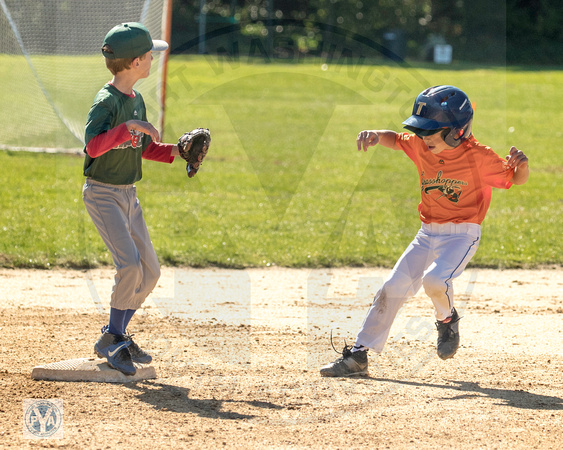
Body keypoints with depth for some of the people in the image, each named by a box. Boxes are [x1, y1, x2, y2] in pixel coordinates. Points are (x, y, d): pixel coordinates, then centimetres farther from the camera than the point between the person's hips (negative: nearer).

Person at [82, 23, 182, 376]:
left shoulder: (137, 100, 9)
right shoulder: (107, 101, -18)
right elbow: (93, 146, -32)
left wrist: (175, 152, 5)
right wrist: (128, 128, -39)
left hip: (129, 195, 9)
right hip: (103, 194, -9)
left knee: (150, 271, 6)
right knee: (130, 264, -19)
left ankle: (116, 335, 18)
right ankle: (112, 341, -6)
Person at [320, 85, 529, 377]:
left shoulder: (478, 157, -15)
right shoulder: (421, 146, -1)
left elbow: (516, 179, -7)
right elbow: (395, 139, 15)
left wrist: (521, 165, -30)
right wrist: (374, 135, -7)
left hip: (462, 234, -5)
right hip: (428, 233, 6)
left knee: (434, 279, -30)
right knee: (393, 288, 0)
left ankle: (447, 320, 5)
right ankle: (358, 356, 6)